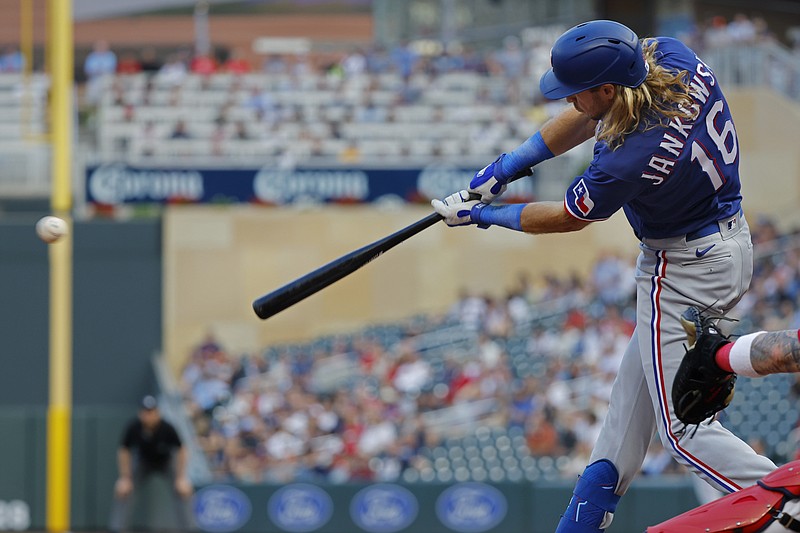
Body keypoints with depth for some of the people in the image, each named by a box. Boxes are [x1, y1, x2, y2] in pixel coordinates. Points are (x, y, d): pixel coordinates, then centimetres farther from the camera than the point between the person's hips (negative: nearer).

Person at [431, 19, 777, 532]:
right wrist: (508, 165, 1)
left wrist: (481, 215, 2)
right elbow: (587, 117, 4)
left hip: (686, 273, -10)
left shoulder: (629, 160, -33)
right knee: (639, 374, 23)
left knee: (685, 430, -1)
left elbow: (568, 218, -12)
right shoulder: (671, 57, -13)